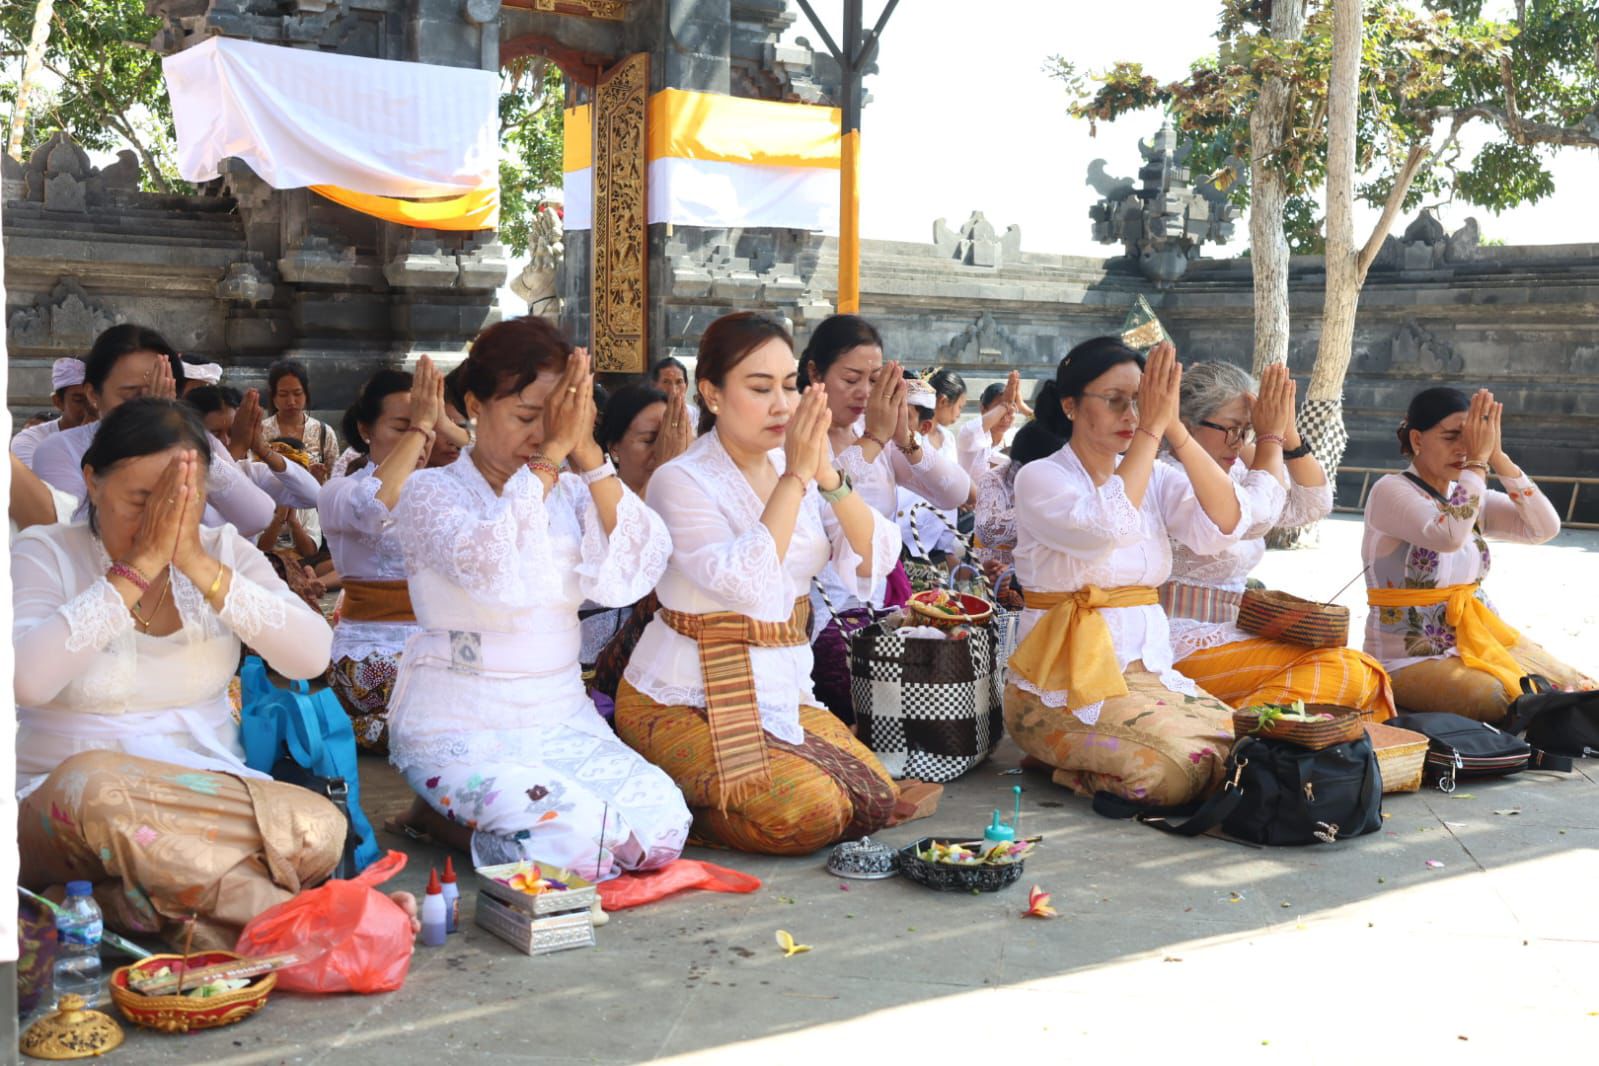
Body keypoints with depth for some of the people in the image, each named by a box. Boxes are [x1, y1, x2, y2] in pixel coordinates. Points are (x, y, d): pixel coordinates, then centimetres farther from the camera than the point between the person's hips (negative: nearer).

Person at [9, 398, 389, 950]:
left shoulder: (224, 550, 6)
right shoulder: (45, 552, -2)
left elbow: (311, 656, -11)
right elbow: (26, 679, -22)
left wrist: (199, 563, -18)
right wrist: (139, 567, -20)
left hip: (213, 796, 2)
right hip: (64, 806, -2)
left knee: (319, 826, -28)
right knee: (94, 783, -39)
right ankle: (281, 914, -28)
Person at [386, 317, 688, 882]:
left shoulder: (570, 492, 8)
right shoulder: (431, 491, -4)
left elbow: (631, 574, -11)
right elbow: (494, 569, -25)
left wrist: (587, 453, -15)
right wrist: (551, 453, -21)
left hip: (562, 722, 5)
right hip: (460, 730, -5)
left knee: (663, 820, -18)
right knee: (570, 835, -28)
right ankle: (442, 817, 3)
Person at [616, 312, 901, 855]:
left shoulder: (794, 467, 5)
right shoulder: (681, 481, -13)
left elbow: (873, 562, -6)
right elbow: (747, 582, -27)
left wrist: (826, 474, -19)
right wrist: (795, 475, -24)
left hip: (782, 692, 7)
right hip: (685, 702, -7)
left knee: (874, 802, -7)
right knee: (810, 813, -24)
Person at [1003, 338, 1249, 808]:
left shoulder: (1155, 478, 12)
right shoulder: (1040, 477, -3)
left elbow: (1225, 525, -7)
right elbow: (1102, 530, -24)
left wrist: (1175, 429, -13)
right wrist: (1151, 430, -20)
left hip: (1148, 672, 6)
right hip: (1062, 681, -6)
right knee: (1178, 768, -28)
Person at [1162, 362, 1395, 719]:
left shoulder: (1235, 472, 15)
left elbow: (1313, 505, 11)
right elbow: (1254, 516, -26)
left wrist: (1288, 432, -1)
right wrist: (1270, 438, -14)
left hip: (1230, 636, 10)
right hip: (1185, 649, -10)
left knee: (1363, 673, -7)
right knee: (1341, 670, -21)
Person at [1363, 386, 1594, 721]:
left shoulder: (1474, 497, 8)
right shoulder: (1390, 491, -13)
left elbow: (1546, 528, -6)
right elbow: (1449, 537, -32)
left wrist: (1498, 457, -11)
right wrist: (1477, 460, -24)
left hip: (1479, 642, 7)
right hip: (1408, 662, -7)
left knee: (1580, 692, -6)